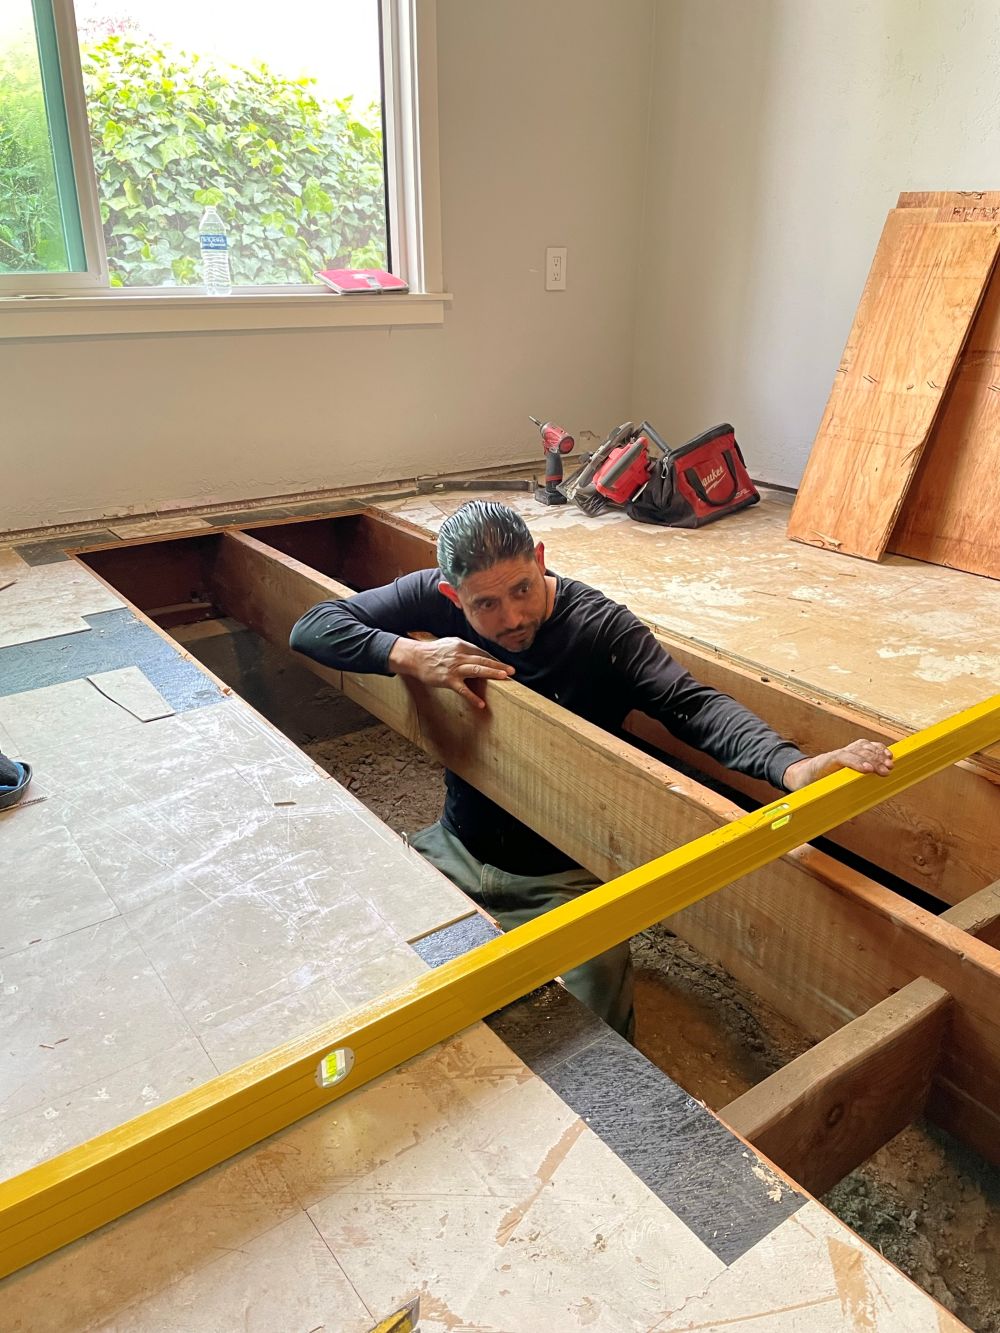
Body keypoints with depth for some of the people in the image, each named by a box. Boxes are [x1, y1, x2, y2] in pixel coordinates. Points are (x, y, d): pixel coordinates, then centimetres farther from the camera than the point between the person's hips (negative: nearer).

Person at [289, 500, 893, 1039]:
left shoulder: (600, 627, -19)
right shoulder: (436, 599, -11)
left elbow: (694, 704, -30)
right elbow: (312, 627, -8)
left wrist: (793, 767, -48)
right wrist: (409, 656, -26)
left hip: (564, 877, -3)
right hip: (457, 851, 4)